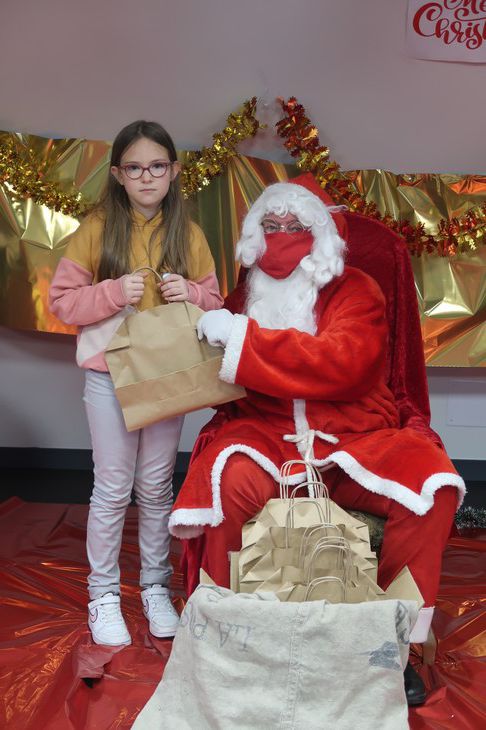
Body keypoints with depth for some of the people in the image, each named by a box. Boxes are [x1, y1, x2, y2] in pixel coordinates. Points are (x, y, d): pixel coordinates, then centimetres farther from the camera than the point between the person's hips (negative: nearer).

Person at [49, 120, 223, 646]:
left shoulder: (188, 235, 2)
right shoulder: (98, 228, -5)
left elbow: (215, 303, 7)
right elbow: (61, 300, -5)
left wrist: (190, 293, -14)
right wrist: (113, 292, -20)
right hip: (110, 376, -2)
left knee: (156, 488, 13)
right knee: (112, 489, 7)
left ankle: (155, 587, 29)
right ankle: (103, 594, 24)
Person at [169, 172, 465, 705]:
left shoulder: (355, 291, 1)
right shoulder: (247, 294, 12)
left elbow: (341, 361, -20)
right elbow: (213, 376, 24)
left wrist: (241, 337, -22)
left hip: (354, 437, 0)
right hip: (269, 435, 1)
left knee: (434, 486, -27)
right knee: (232, 479, -33)